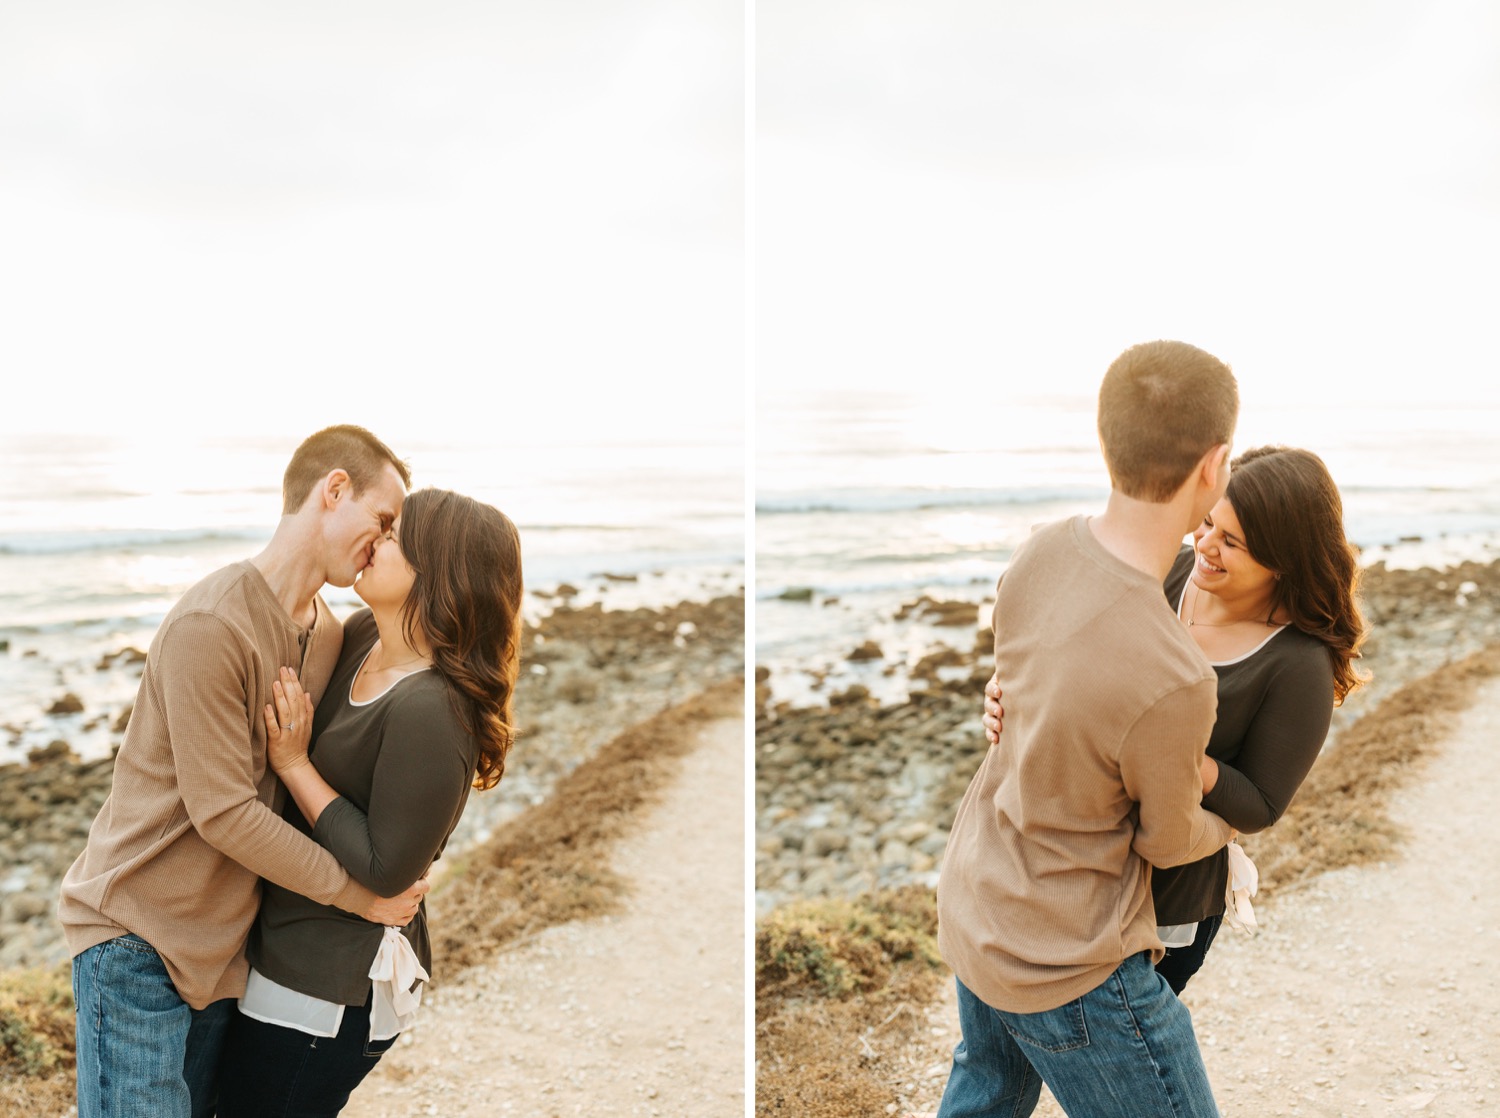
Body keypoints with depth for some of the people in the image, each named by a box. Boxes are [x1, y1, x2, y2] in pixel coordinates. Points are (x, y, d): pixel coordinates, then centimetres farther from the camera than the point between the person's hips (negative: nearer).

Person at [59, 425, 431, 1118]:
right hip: (136, 934, -8)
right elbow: (224, 814, -20)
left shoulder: (326, 632, 6)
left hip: (220, 944, 8)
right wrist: (358, 894, -14)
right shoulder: (210, 625, -22)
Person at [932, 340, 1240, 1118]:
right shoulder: (1174, 683, -34)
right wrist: (1223, 829, 10)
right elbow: (1167, 839, -13)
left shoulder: (1041, 552, -15)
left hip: (970, 906, 7)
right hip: (1066, 967, -7)